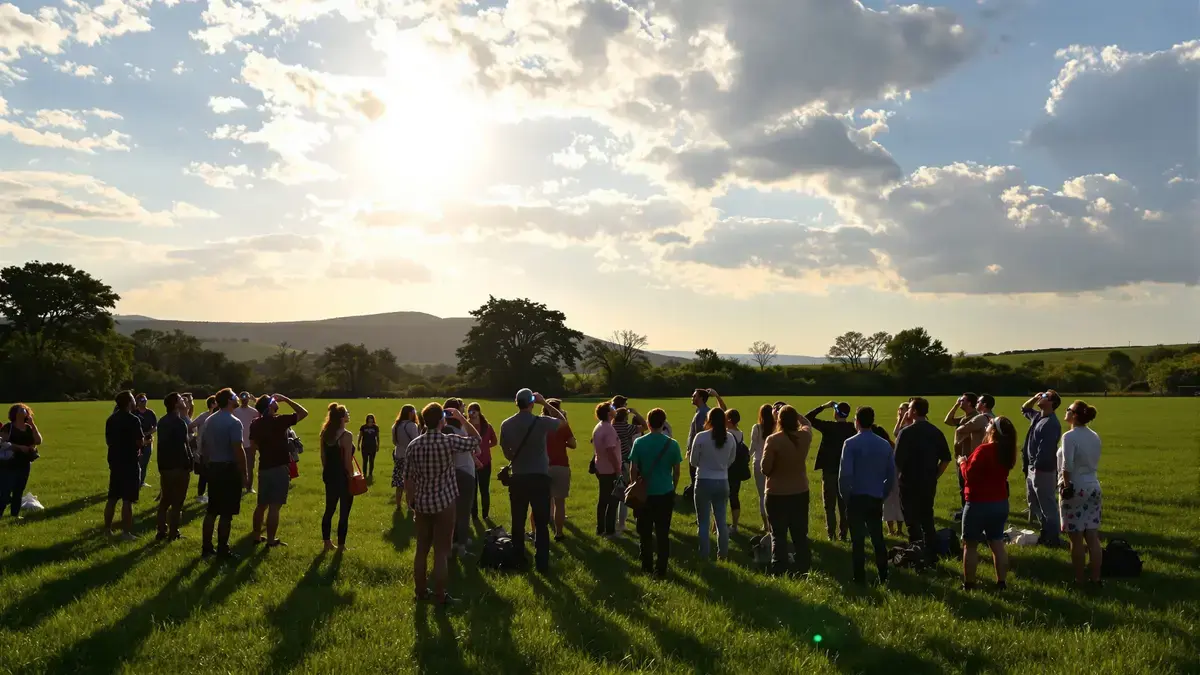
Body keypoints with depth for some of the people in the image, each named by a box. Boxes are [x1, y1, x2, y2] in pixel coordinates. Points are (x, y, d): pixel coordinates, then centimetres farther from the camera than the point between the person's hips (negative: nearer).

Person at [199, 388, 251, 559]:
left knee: (212, 510, 16)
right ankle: (222, 550, 4)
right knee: (226, 513, -1)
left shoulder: (210, 420, 10)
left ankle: (206, 547, 21)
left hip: (213, 468, 8)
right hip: (229, 469, -8)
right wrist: (245, 475, -15)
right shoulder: (234, 422, -16)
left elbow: (203, 446, 15)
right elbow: (238, 450, -20)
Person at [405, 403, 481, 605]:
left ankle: (421, 591, 25)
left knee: (422, 549, 14)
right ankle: (440, 596, 8)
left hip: (422, 503, 4)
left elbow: (408, 477, 3)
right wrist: (461, 418, 7)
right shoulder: (449, 441, -14)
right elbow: (476, 440, 2)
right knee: (441, 552, 2)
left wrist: (411, 499, 16)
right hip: (444, 503, -4)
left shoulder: (414, 444, -2)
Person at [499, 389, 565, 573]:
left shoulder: (506, 425, -2)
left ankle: (519, 560, 22)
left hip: (518, 478, 3)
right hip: (539, 477, -3)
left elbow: (506, 452, 8)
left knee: (518, 522, 14)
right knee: (541, 523, 4)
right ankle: (542, 563, 4)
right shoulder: (541, 422, -10)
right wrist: (545, 403, 10)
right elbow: (562, 420, 9)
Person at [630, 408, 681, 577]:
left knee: (645, 533, 13)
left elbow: (633, 470, -5)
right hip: (665, 493, 0)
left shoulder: (639, 443, -8)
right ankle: (661, 569, 10)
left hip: (645, 493, 0)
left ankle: (647, 567, 22)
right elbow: (676, 471, 1)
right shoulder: (672, 444, -6)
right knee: (663, 533, 7)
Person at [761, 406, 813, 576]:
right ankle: (802, 570, 20)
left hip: (777, 494, -4)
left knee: (778, 535, 7)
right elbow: (807, 423, 19)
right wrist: (793, 413, 16)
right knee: (800, 534, 16)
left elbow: (765, 469, -15)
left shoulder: (773, 440, -20)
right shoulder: (805, 436, -6)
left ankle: (779, 572, 7)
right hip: (800, 492, 4)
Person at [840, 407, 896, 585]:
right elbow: (892, 474, 7)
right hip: (876, 499, 4)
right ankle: (883, 577, 18)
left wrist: (846, 496, -3)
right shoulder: (885, 444, 4)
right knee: (878, 539, 15)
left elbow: (844, 474, -16)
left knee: (857, 540, 3)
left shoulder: (851, 443, -10)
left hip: (856, 498, -4)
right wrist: (883, 494, 15)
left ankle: (860, 579, 5)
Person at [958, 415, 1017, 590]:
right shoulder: (1007, 452, 4)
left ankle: (968, 584, 8)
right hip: (1001, 503, 7)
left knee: (970, 545, 4)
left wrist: (962, 462, -2)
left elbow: (969, 475, -20)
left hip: (979, 504, -7)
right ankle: (1001, 582, 17)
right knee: (997, 544, 14)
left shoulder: (984, 450, -22)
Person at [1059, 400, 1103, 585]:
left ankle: (1079, 580, 7)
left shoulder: (1069, 436, -15)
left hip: (1075, 488, -7)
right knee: (1092, 537, 10)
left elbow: (1067, 466, -21)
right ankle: (1095, 578, 15)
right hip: (1093, 486, 7)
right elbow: (1095, 462, 13)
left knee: (1076, 538, 1)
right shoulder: (1095, 436, 9)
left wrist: (1066, 485, -12)